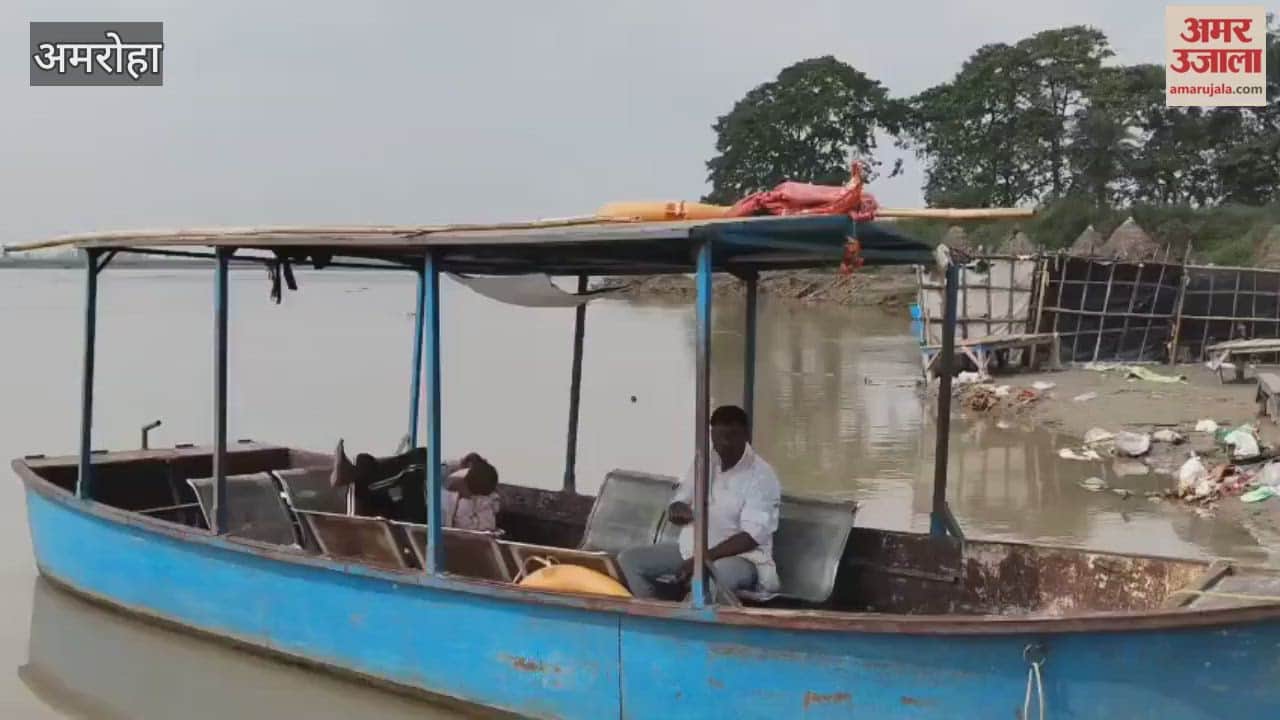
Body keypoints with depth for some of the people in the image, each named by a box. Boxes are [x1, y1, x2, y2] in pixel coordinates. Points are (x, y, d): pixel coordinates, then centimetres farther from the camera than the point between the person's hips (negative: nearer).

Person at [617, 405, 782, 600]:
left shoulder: (762, 476, -13)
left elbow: (751, 536, -21)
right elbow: (674, 509, 12)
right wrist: (681, 510, -14)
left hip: (740, 557, -7)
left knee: (719, 573, -42)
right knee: (629, 559, -6)